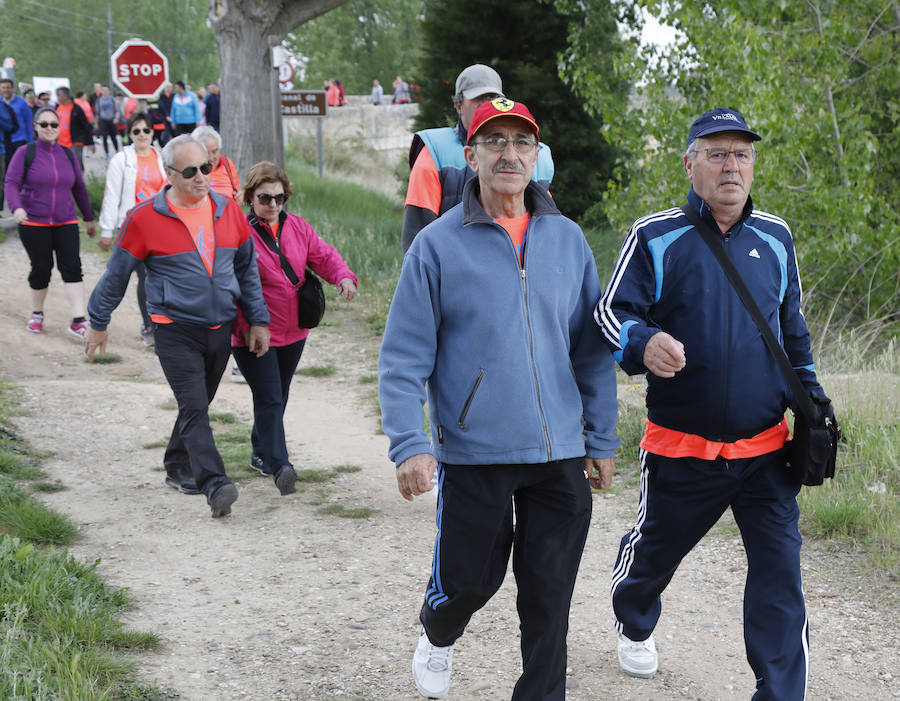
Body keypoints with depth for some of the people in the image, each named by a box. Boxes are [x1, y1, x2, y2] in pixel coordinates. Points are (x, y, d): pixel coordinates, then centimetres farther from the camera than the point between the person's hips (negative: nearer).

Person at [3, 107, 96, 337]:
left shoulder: (67, 154, 8)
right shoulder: (25, 153, -2)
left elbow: (79, 188, 16)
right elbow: (11, 183, -10)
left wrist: (88, 218, 20)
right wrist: (16, 207, -29)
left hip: (65, 223, 2)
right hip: (33, 223, -2)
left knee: (72, 267, -9)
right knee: (41, 269, 2)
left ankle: (78, 321, -12)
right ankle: (37, 314, 26)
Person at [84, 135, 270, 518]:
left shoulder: (228, 210, 5)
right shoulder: (145, 218, -8)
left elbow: (247, 269, 14)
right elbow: (116, 274, 2)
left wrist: (258, 320, 12)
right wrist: (98, 324, 8)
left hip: (220, 329, 5)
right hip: (175, 331, -5)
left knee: (197, 405, 16)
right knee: (194, 408, -15)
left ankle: (179, 469, 35)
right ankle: (215, 486, -22)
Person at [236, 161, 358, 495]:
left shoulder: (297, 227, 5)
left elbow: (323, 255, 4)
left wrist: (343, 277, -18)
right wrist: (242, 326, -22)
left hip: (293, 332, 7)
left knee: (279, 396, 18)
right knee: (269, 399, -12)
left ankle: (261, 454, 34)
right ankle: (280, 466, -17)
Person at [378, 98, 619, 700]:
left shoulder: (568, 239, 5)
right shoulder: (438, 245, -5)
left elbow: (592, 350, 11)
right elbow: (404, 359, -6)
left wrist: (601, 441, 10)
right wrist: (410, 444, -17)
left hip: (559, 454, 3)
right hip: (472, 453, -2)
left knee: (549, 599, 5)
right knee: (470, 579, 10)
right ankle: (439, 634, 44)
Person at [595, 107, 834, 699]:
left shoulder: (776, 238, 8)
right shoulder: (655, 238, -5)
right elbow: (611, 313, -9)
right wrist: (643, 343, -32)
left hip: (766, 450, 2)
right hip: (681, 448, -2)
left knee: (780, 573, -5)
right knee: (653, 552, 17)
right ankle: (634, 625, 50)